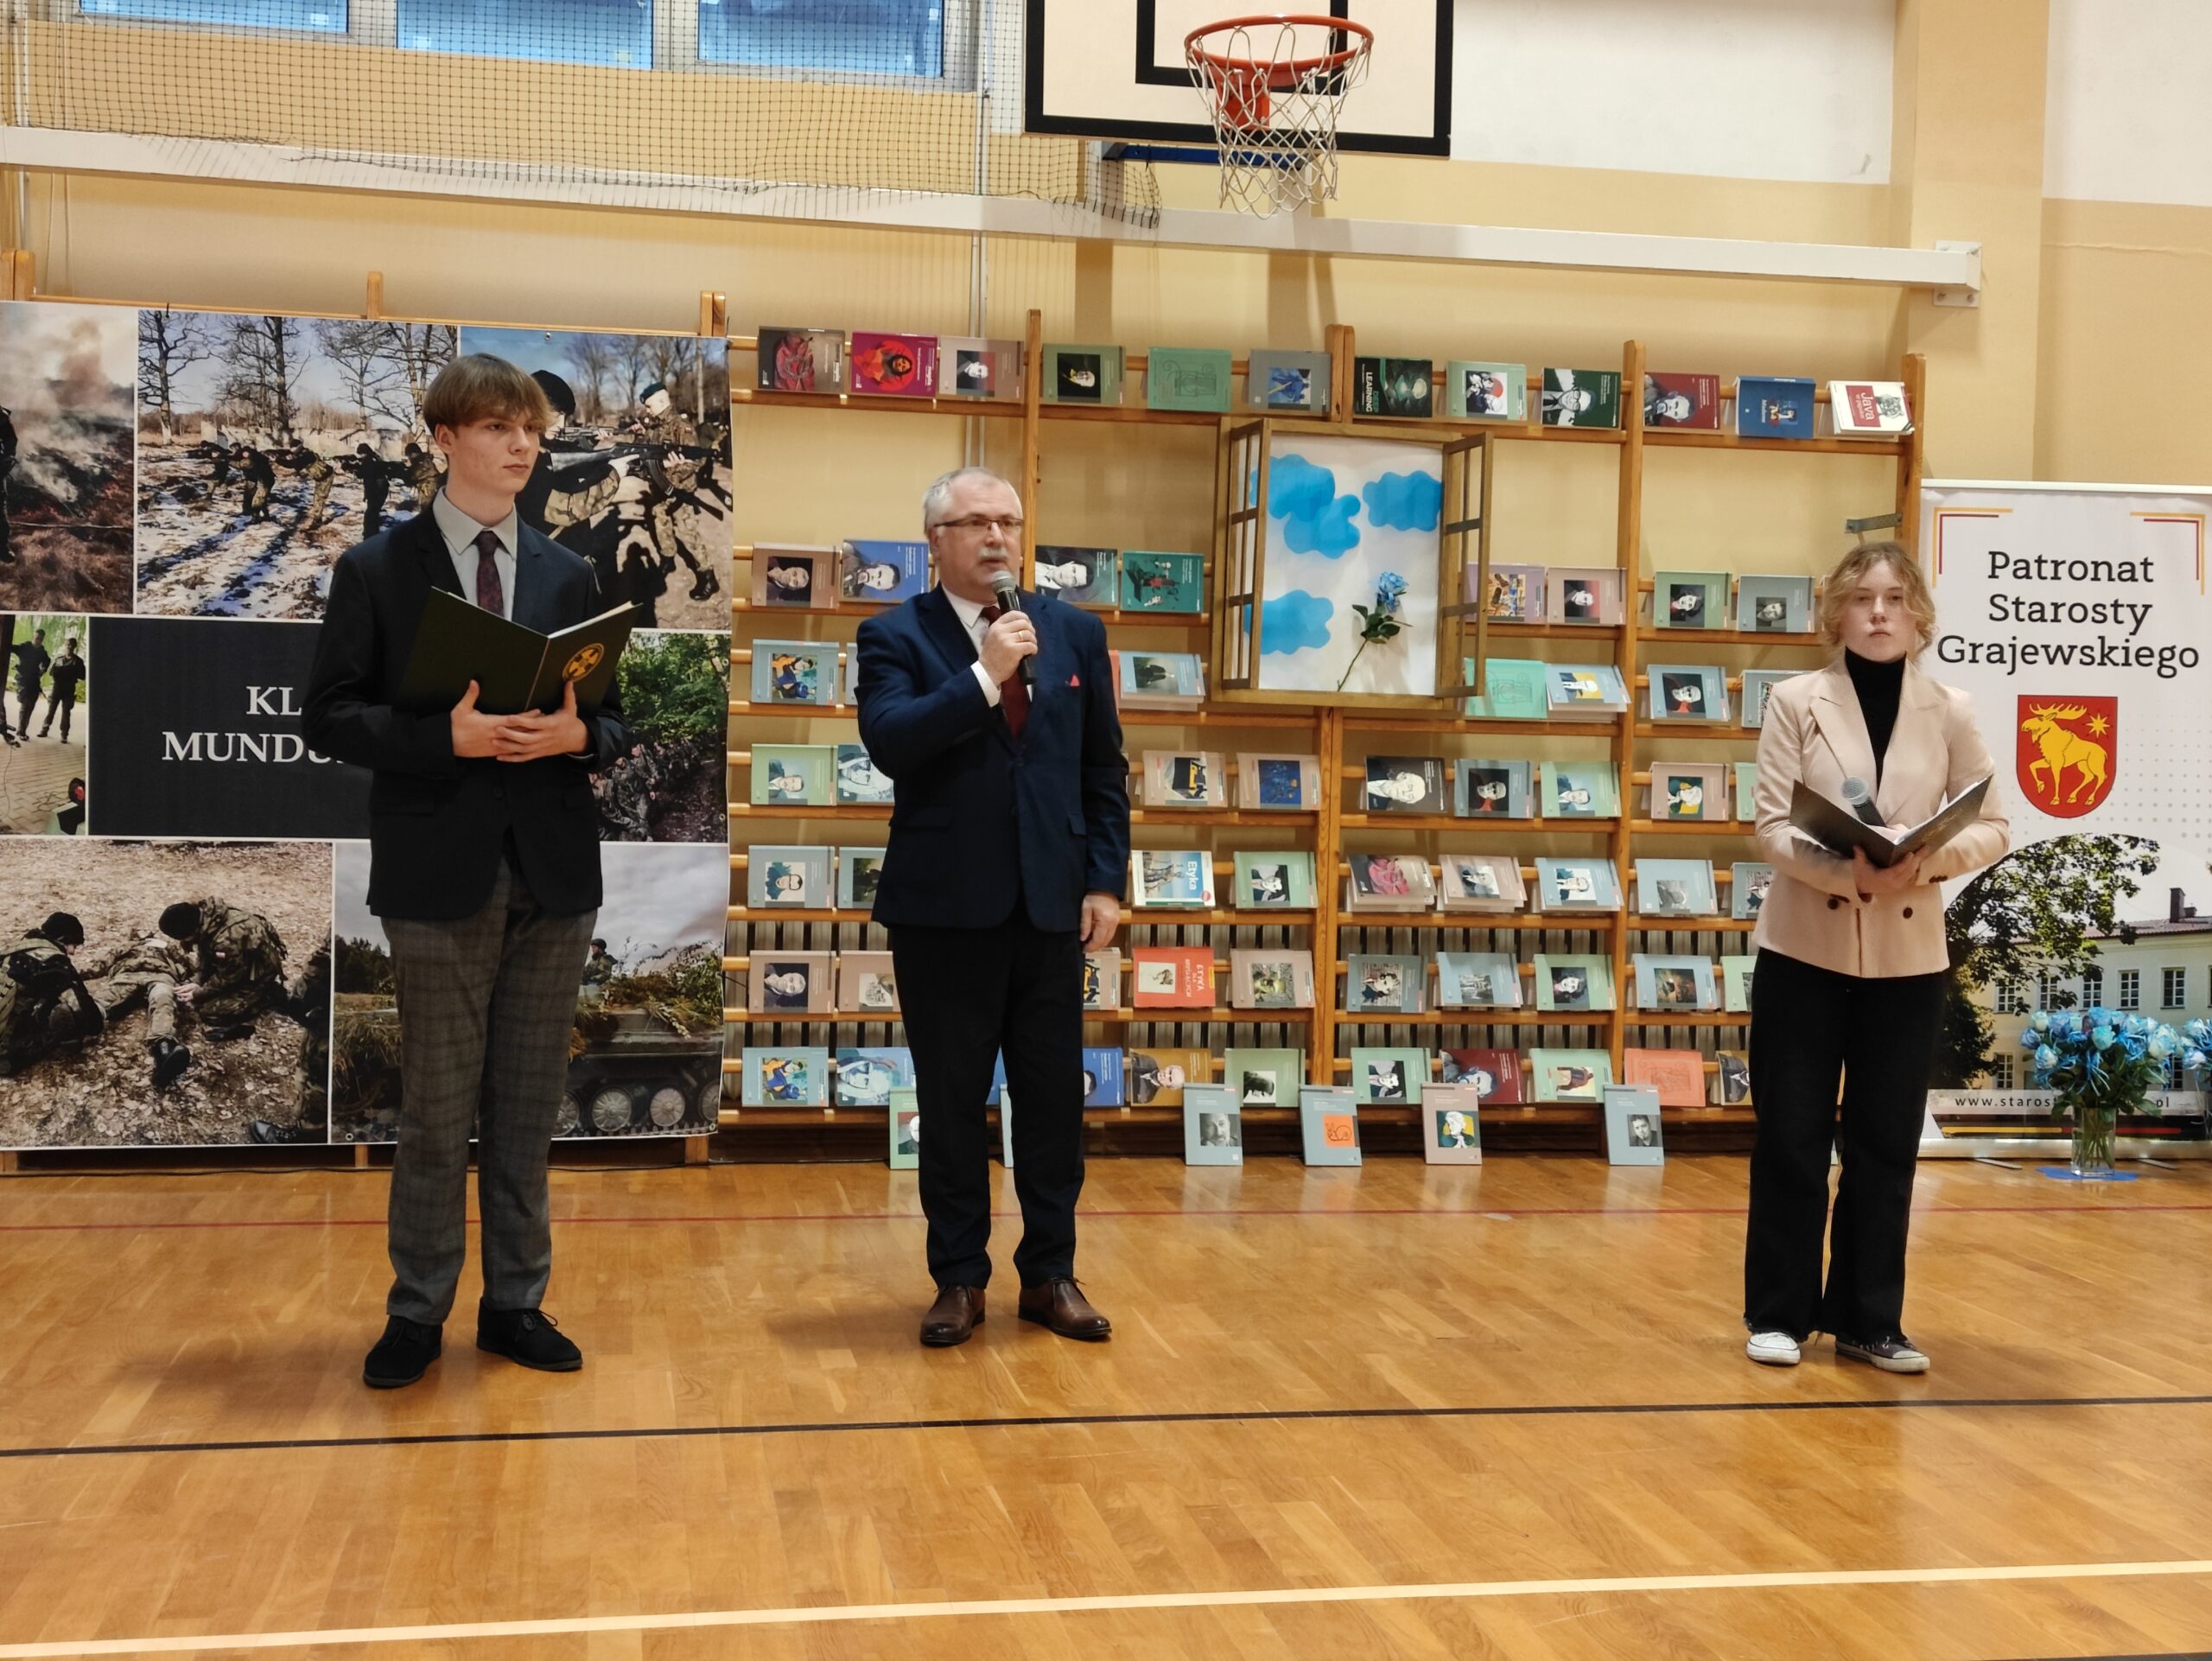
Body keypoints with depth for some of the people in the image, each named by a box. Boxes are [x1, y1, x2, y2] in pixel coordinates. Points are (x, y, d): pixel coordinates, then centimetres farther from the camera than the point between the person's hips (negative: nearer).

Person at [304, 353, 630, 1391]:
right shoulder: (376, 571, 1)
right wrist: (447, 736, -18)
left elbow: (614, 725, 12)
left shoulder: (568, 578, 11)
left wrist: (577, 733, -11)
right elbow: (330, 719, -3)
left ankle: (516, 1303, 21)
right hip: (440, 875, -3)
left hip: (552, 871, 3)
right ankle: (417, 1313, 16)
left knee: (529, 1108, 10)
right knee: (438, 1110, 3)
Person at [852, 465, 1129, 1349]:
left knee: (1054, 1099, 8)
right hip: (945, 908, -3)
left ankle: (1050, 1274, 20)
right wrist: (985, 675, -21)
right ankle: (960, 1278, 18)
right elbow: (890, 743, -19)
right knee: (951, 1101, 6)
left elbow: (1104, 770, 9)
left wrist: (1105, 881, 2)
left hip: (1051, 905, 3)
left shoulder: (1075, 632, 9)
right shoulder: (896, 636, -2)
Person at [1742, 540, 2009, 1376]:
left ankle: (1868, 1319, 19)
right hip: (1805, 948, -1)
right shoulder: (1797, 701, -2)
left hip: (1908, 957, 2)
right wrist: (1851, 873, -24)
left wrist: (1933, 859, -18)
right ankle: (1779, 1314, 16)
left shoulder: (1950, 712, 2)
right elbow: (1772, 825, -8)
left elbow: (1993, 827, 3)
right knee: (1791, 1139, 4)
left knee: (1886, 1145, 8)